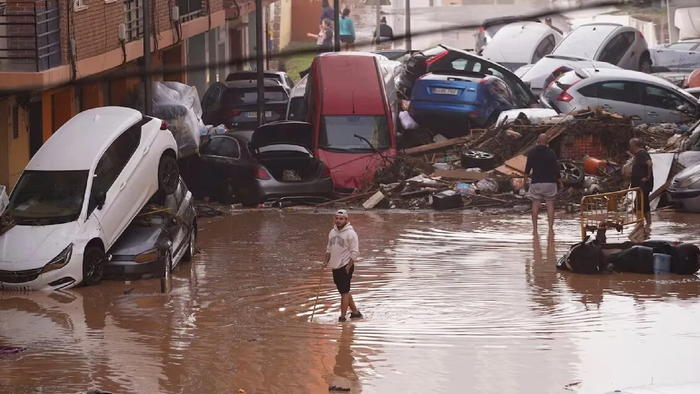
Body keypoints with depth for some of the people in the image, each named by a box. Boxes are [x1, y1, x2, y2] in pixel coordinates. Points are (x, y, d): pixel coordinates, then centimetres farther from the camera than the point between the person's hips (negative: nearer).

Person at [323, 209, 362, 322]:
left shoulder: (350, 233, -13)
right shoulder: (333, 232, 11)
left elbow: (355, 252, -14)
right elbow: (329, 248, 21)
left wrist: (348, 266, -17)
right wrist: (326, 261, 7)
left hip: (345, 267, -8)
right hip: (335, 267, 8)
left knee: (344, 292, -6)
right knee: (344, 291, 14)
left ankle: (342, 316, -3)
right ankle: (355, 311, 25)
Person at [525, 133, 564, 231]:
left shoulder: (532, 153, -1)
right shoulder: (551, 153, -5)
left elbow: (528, 167, 7)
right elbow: (555, 168, -4)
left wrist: (525, 178, 26)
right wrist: (560, 181, 9)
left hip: (536, 182, 1)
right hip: (549, 182, -1)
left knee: (535, 204, 5)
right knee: (550, 204, 3)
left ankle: (535, 228, 2)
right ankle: (550, 227, -3)